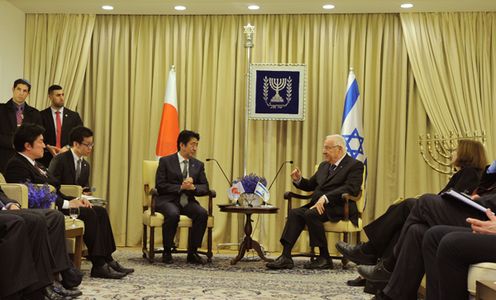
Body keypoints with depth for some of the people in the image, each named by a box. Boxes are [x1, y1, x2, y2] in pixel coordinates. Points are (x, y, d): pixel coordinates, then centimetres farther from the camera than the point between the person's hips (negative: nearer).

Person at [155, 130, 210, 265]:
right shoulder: (165, 161, 1)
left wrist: (193, 187, -15)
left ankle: (192, 253, -15)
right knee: (173, 214, -36)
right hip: (168, 200, -4)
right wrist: (180, 187, -17)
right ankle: (167, 252, -16)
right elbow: (159, 185, -7)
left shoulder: (198, 165, 13)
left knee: (202, 213, -26)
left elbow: (205, 187, 7)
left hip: (188, 201, 4)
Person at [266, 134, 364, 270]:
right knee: (295, 213, -17)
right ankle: (286, 257, -23)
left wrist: (325, 198, -28)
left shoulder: (355, 165, -2)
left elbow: (351, 188, -18)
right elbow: (310, 185, 29)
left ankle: (325, 258, -19)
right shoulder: (324, 165, 23)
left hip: (339, 208, -7)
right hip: (318, 204, 7)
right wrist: (299, 180, 6)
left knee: (310, 214, -31)